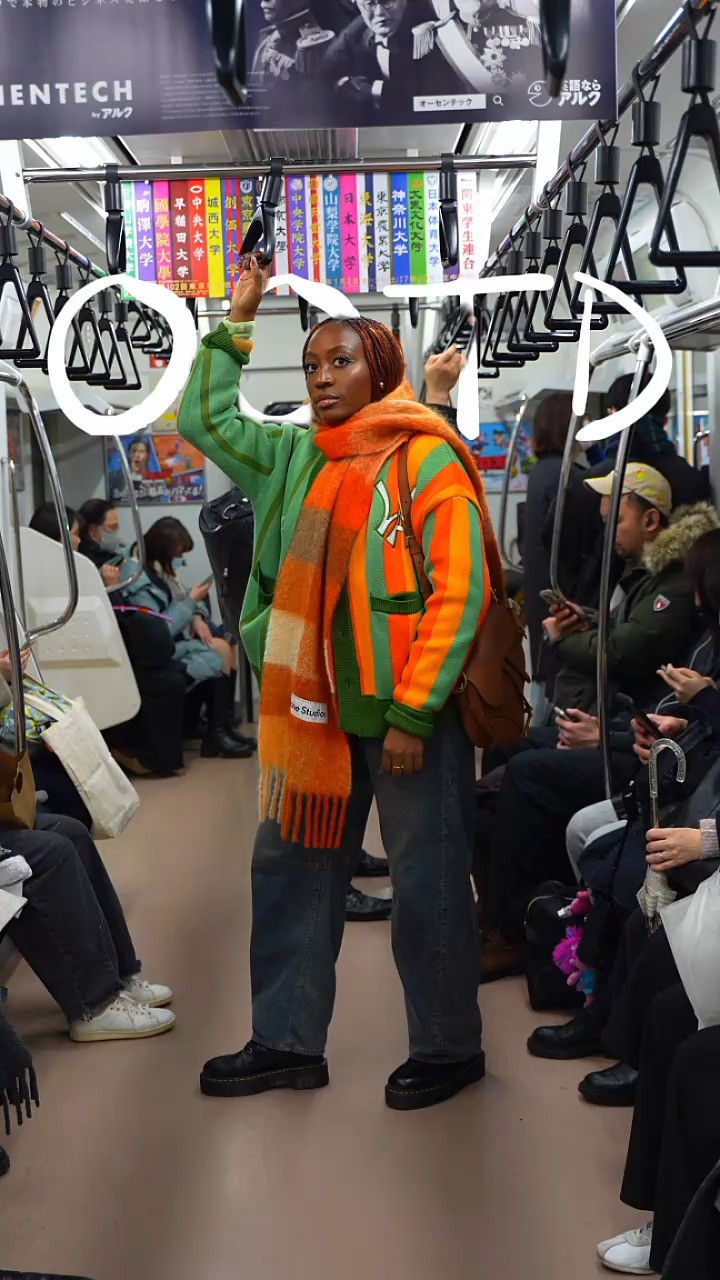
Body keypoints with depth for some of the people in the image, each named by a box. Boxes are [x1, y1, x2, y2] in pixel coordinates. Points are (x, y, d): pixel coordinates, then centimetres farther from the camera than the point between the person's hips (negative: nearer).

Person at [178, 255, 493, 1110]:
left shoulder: (426, 459, -9)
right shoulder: (297, 458, 9)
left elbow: (460, 591, -14)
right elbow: (203, 421, 20)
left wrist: (413, 715, -17)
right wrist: (237, 322, 11)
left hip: (415, 713, -6)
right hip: (323, 711, 6)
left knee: (427, 885, 3)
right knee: (289, 867, 9)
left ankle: (449, 1049, 19)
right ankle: (287, 1043, 22)